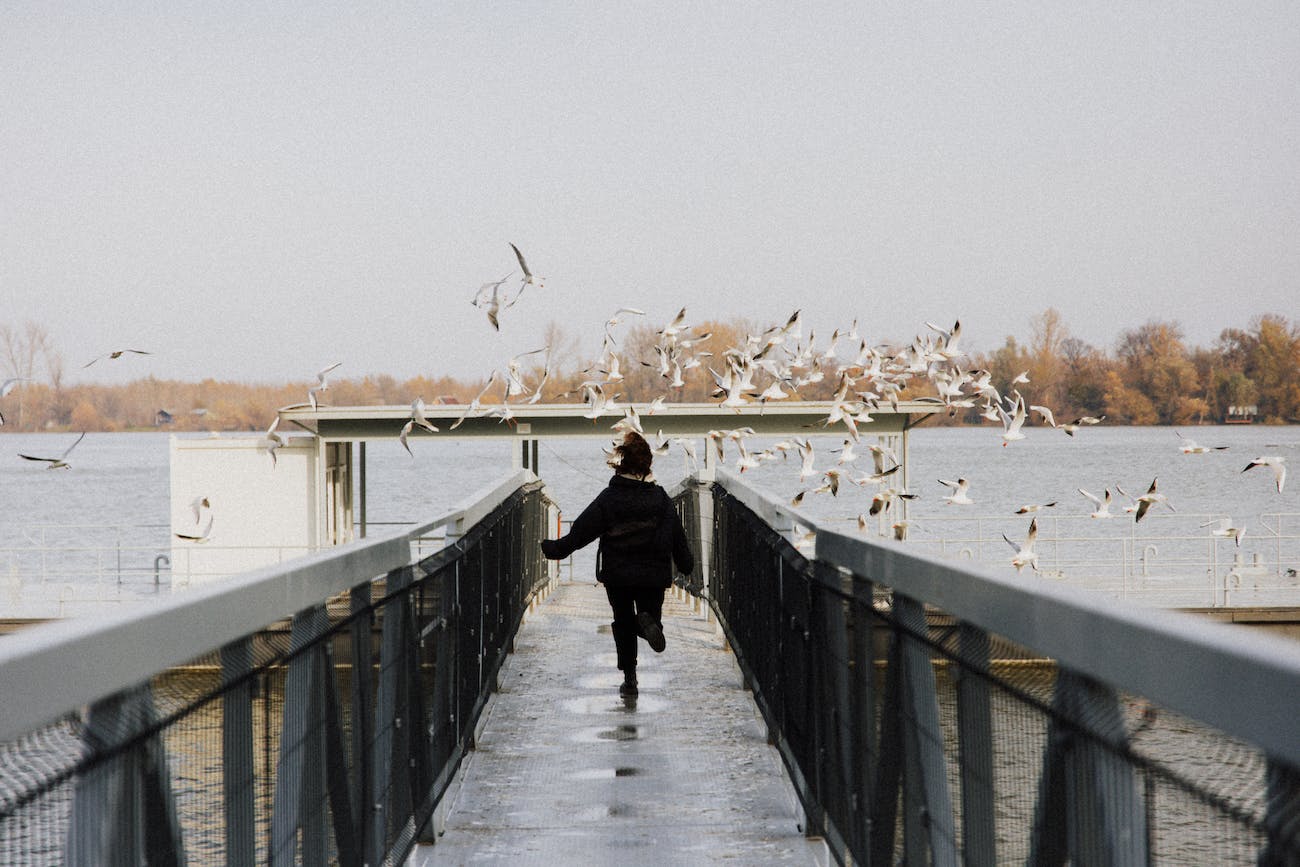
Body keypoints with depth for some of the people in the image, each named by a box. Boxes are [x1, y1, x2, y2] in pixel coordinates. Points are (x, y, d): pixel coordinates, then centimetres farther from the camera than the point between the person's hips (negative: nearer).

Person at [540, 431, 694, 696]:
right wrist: (685, 565, 16)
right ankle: (648, 621, -24)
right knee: (651, 612, 14)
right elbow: (677, 536, 3)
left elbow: (580, 532, -7)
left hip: (617, 575, 0)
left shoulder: (608, 498, -7)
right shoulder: (660, 498, -1)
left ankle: (629, 678, 6)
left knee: (623, 625, 13)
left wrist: (554, 548, 2)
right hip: (654, 575, 1)